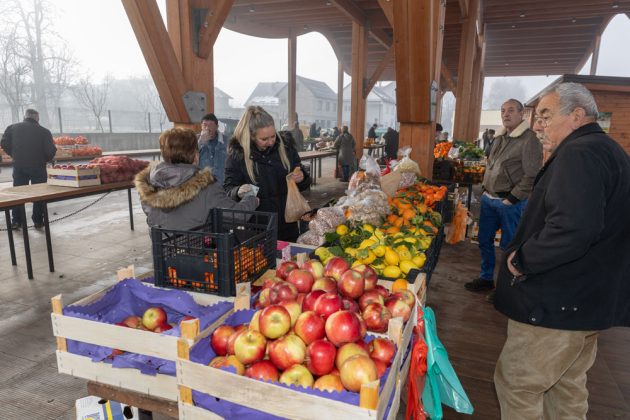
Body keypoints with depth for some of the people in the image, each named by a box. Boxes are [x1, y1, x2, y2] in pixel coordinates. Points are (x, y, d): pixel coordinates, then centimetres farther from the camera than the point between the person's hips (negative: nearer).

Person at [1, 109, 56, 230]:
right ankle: (38, 221, 12)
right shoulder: (44, 131, -8)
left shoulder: (12, 128, 1)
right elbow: (51, 151, -12)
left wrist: (14, 155, 14)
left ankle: (16, 221, 14)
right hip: (38, 167, -2)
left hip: (19, 167, 2)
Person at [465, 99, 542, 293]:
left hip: (510, 203, -8)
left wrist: (511, 199, -15)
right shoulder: (499, 138, 13)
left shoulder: (529, 140, -12)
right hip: (488, 198, 8)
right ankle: (486, 278, 31)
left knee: (509, 246, 3)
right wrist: (485, 189, 14)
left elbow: (531, 177, -16)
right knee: (484, 240, 15)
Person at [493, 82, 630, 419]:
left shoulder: (579, 154, -19)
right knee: (567, 384, 23)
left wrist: (523, 258, -21)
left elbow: (573, 227, -33)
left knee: (515, 384, 2)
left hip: (556, 304, -11)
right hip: (590, 301, 11)